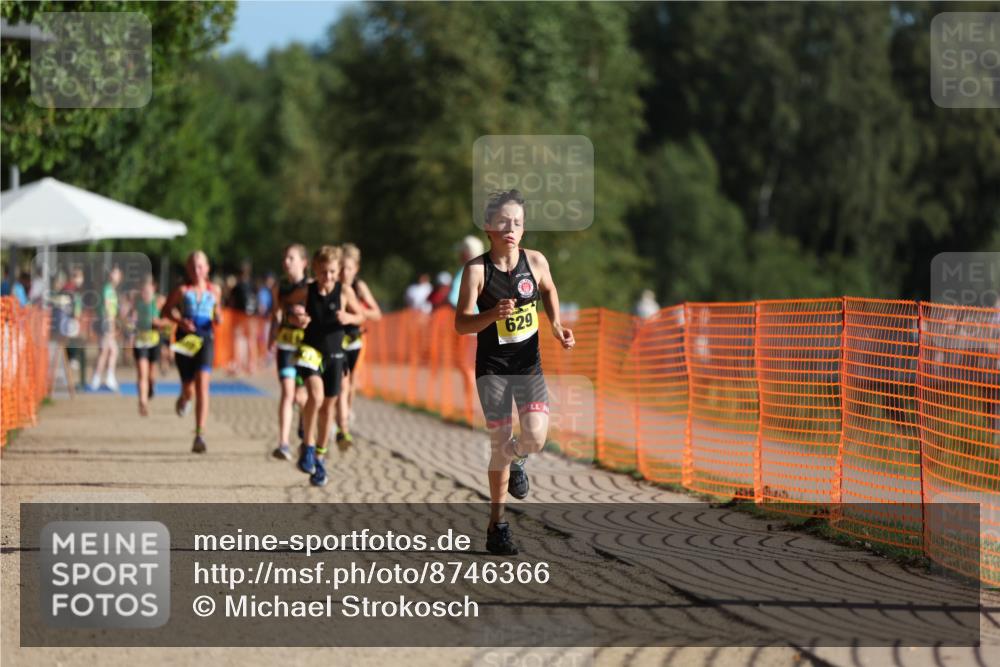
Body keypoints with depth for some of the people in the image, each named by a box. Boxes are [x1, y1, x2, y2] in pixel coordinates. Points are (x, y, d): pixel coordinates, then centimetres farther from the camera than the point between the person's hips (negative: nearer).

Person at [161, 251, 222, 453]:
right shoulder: (182, 291, 0)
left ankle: (199, 436, -19)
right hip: (185, 342, 0)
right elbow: (165, 311, 8)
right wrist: (179, 320, -10)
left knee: (202, 387, -16)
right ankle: (184, 398, 50)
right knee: (189, 389, 8)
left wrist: (218, 318, -1)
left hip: (205, 340, 0)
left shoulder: (214, 290, 7)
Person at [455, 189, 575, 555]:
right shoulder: (476, 270, -15)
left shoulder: (535, 261, -5)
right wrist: (493, 315, -35)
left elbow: (549, 290, 18)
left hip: (529, 363, 2)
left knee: (535, 436, -13)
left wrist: (556, 325, 4)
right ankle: (496, 523, 12)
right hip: (492, 366, -2)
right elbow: (461, 323, -17)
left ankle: (515, 461, 26)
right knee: (500, 442, -2)